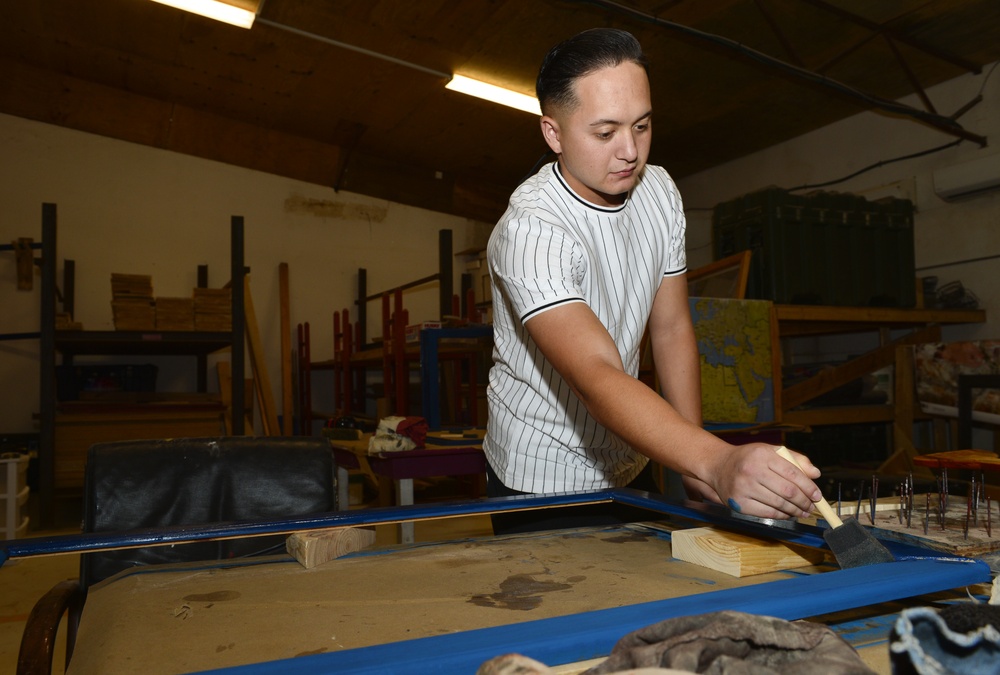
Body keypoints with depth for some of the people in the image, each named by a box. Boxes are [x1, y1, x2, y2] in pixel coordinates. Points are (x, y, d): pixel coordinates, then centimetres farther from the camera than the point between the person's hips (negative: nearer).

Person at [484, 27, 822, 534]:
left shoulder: (659, 192, -5)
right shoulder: (529, 230, -28)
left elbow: (671, 327, 1)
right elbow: (598, 377, -39)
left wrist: (694, 468, -2)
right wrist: (717, 463, -52)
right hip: (540, 482, -6)